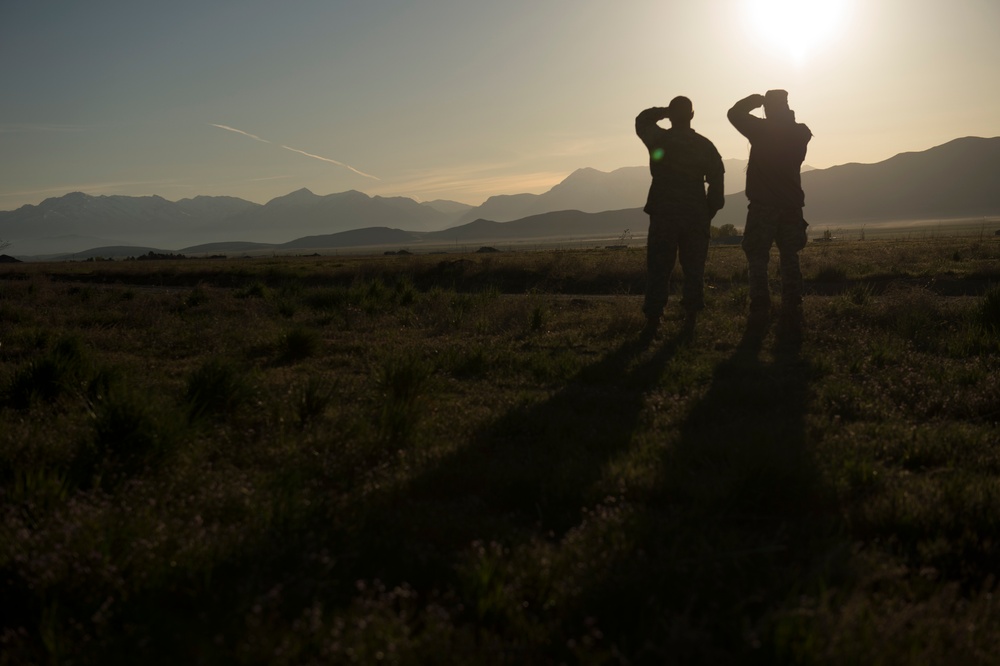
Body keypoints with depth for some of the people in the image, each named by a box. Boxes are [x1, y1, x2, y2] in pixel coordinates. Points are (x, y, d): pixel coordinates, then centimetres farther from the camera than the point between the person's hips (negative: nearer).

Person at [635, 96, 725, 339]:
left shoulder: (659, 139, -3)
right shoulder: (705, 145, 1)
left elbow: (642, 120, 19)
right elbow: (716, 183, 2)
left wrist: (663, 111, 18)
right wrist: (708, 214, 9)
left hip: (663, 214, -1)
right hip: (696, 216, 1)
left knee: (658, 269, 2)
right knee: (693, 269, 9)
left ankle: (653, 320, -1)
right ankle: (690, 318, 7)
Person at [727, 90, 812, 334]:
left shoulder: (761, 130, -8)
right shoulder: (800, 133, 2)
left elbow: (734, 113, 7)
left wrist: (755, 99, 16)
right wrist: (786, 113, 21)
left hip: (763, 206, -4)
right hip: (791, 206, 4)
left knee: (757, 260, 2)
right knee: (790, 260, 8)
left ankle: (760, 312, -4)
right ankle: (792, 314, 4)